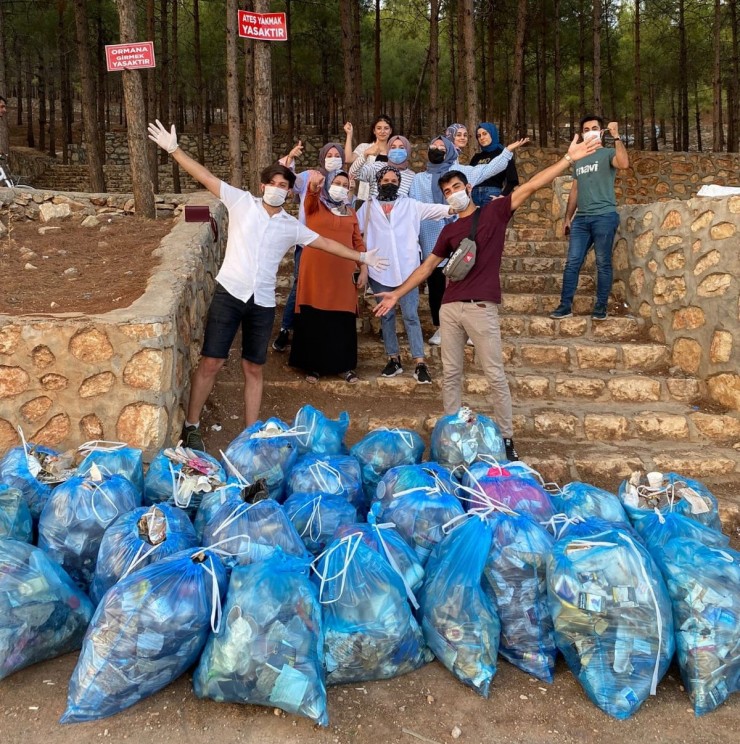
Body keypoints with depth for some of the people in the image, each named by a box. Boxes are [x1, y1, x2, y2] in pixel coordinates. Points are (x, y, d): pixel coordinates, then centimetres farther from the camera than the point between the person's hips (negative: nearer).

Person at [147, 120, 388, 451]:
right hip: (229, 294, -3)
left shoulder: (292, 226, 10)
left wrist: (361, 256, 22)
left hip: (263, 303, 3)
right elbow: (205, 176, -2)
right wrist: (174, 149, -10)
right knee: (211, 362, -2)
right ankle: (191, 427, 12)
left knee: (254, 369, 9)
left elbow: (325, 242, 20)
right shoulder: (242, 202, 2)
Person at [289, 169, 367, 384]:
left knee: (343, 321, 3)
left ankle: (344, 366, 15)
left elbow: (358, 243, 14)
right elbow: (311, 193, -18)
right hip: (315, 273, -2)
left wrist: (364, 269, 7)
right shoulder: (314, 206, 5)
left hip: (342, 276, 3)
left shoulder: (350, 213, 15)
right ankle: (314, 365, 15)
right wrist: (314, 183, -40)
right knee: (314, 320, 2)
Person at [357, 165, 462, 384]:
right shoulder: (368, 207, 11)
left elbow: (433, 209, -3)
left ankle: (420, 363, -3)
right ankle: (393, 359, 19)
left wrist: (454, 208, -19)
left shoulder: (410, 204, 8)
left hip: (406, 269, -2)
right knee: (386, 315, 9)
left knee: (410, 315, -4)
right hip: (380, 270, 2)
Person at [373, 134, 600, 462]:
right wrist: (396, 294, 17)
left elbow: (530, 186, -2)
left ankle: (506, 438, 8)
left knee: (495, 376, -1)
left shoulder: (494, 211, 5)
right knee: (450, 374, 8)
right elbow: (427, 266, 21)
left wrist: (568, 158, -8)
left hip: (481, 308, -5)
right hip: (450, 308, 5)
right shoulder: (449, 229, 17)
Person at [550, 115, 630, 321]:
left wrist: (616, 136, -18)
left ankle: (601, 307, 5)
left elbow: (624, 163, -20)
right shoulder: (579, 160, 21)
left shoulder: (608, 154, 3)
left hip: (604, 216, -5)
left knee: (603, 263, -1)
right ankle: (565, 305, 3)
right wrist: (567, 218, 17)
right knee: (572, 263, 0)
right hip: (581, 218, 5)